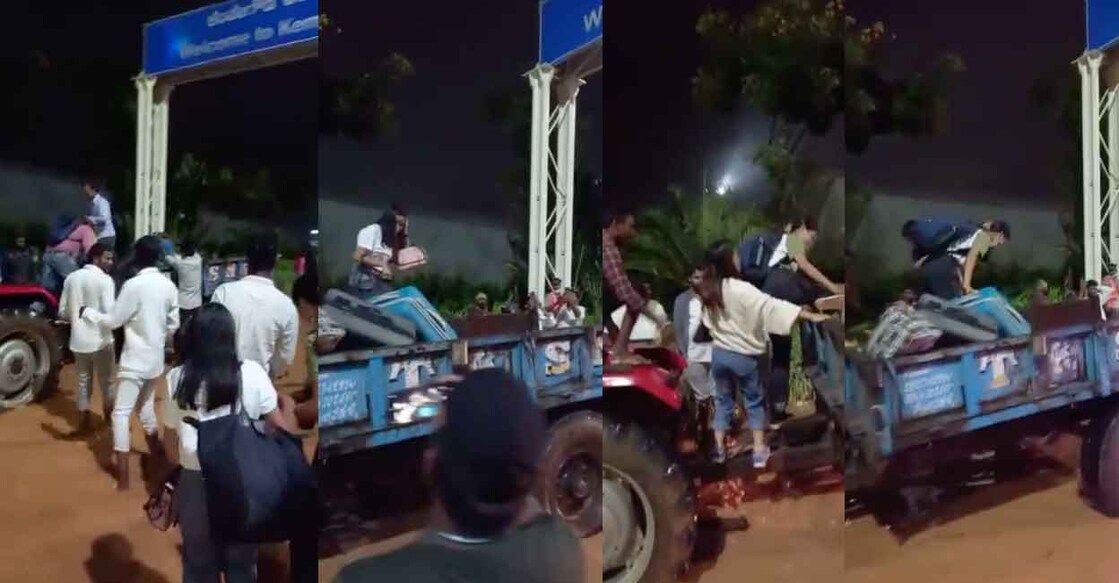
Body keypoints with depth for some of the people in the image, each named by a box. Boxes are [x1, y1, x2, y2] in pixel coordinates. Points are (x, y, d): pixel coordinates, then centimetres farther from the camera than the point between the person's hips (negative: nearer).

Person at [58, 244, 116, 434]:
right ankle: (110, 422, 21)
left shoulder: (71, 278, 4)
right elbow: (109, 312, -23)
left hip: (78, 341, 5)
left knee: (83, 382, 16)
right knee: (106, 383, 10)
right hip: (101, 340, -5)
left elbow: (63, 312, 7)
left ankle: (84, 422, 22)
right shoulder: (105, 279, -15)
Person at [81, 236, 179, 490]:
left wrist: (88, 312, 5)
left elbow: (113, 321, -11)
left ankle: (123, 476, -4)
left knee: (121, 413, -1)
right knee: (146, 403, 26)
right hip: (156, 357, 6)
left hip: (135, 358, -6)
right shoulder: (169, 285, 0)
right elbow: (173, 324, 7)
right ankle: (155, 448, 40)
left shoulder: (133, 285, -19)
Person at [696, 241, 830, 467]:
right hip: (743, 356, -5)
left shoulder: (707, 291, -2)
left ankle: (721, 449, 23)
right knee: (754, 402, 11)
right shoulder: (740, 289, -22)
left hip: (718, 353, 5)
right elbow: (772, 305, -27)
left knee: (723, 401, 17)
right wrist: (811, 315, -27)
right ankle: (760, 452, 14)